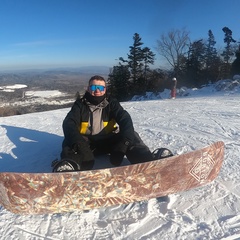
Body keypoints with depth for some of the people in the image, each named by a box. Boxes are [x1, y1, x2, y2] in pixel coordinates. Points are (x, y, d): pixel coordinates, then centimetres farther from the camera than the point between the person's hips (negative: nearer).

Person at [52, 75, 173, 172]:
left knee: (131, 135, -24)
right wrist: (77, 142, -40)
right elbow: (69, 123, -17)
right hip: (86, 142, 0)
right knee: (69, 141, -31)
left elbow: (125, 120, -15)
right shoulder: (80, 104, 0)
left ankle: (149, 160, -51)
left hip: (108, 141, 1)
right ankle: (70, 166, -64)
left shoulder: (112, 103, 2)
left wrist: (124, 141, -37)